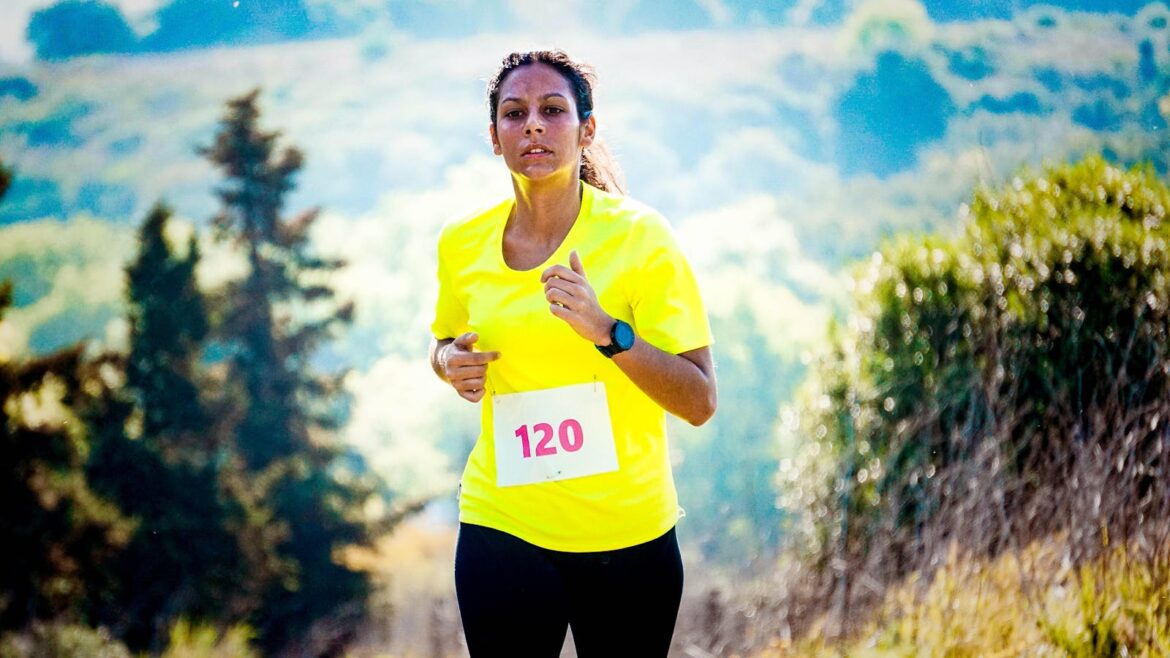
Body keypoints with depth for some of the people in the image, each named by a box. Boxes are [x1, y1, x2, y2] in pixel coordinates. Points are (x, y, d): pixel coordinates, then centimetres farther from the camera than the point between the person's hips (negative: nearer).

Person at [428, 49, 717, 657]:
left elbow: (699, 402, -13)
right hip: (503, 526, 2)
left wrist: (606, 331, -27)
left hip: (628, 533, -2)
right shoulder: (462, 244, 0)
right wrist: (451, 362, -3)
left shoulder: (638, 235, -11)